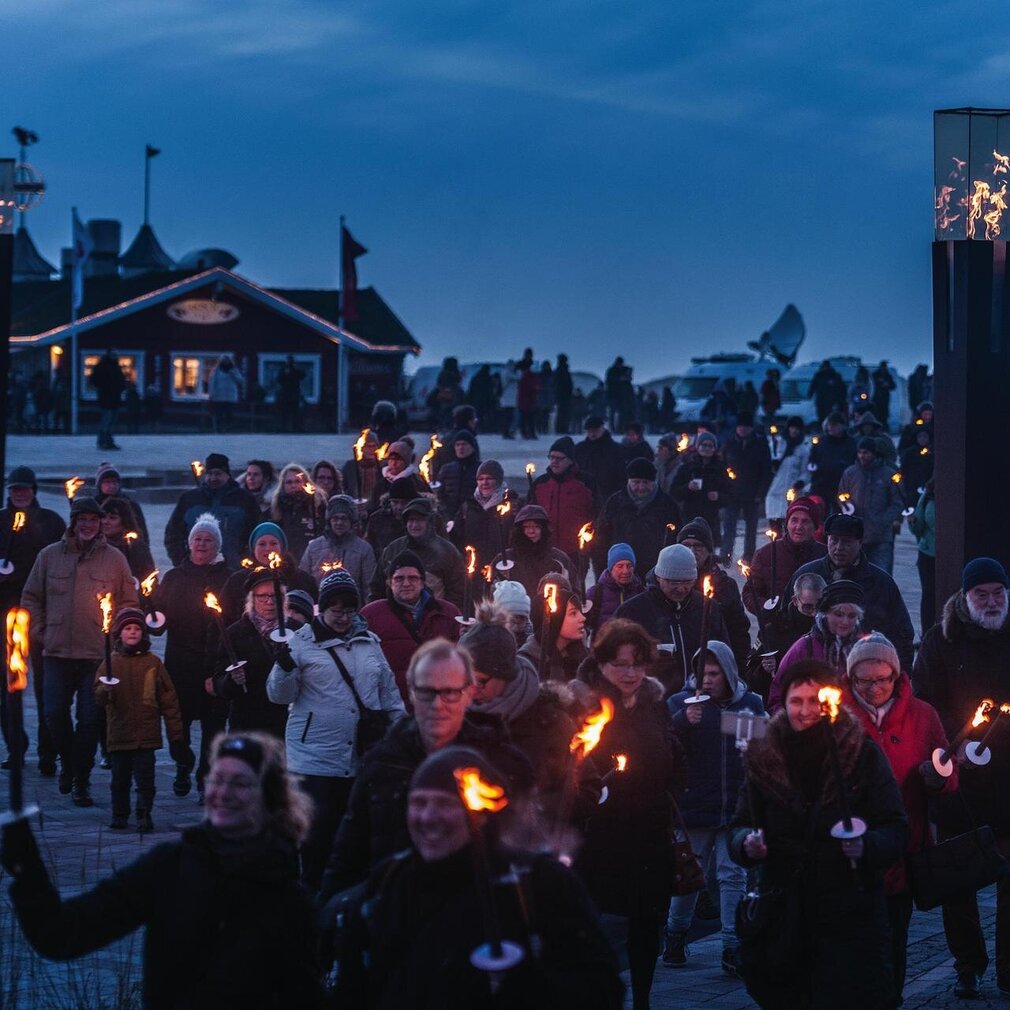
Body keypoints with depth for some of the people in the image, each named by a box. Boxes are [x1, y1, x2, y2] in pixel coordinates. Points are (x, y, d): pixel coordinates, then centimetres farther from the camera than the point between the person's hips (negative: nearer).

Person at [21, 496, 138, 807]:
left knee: (90, 719, -3)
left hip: (98, 654, -1)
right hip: (57, 653, 1)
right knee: (55, 713, -1)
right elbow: (31, 597, 13)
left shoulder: (114, 559, 3)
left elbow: (129, 603, 9)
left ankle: (81, 781, 7)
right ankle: (68, 763, 24)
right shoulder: (49, 556, 6)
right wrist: (40, 631, 5)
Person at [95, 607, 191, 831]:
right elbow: (99, 698, -3)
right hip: (118, 734, 1)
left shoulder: (152, 663, 4)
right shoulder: (110, 663, 5)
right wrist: (104, 690, -28)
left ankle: (144, 816, 3)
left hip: (146, 734, -1)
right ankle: (119, 816, 17)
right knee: (120, 778, 6)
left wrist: (176, 735, 4)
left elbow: (168, 700, 6)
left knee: (145, 777, -4)